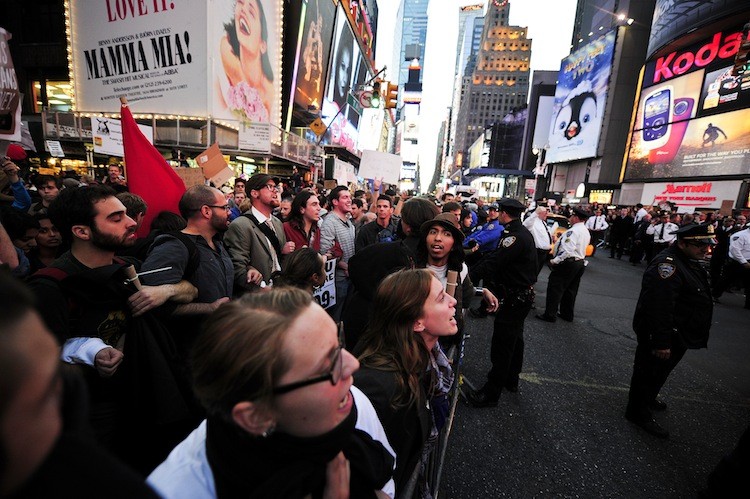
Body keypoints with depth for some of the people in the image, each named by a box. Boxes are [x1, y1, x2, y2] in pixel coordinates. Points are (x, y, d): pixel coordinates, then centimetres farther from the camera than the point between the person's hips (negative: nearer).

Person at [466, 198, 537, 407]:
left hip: (514, 298, -11)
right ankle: (511, 379, 39)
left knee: (502, 345, -2)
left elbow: (493, 264, -30)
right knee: (515, 338, 22)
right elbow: (500, 258, 8)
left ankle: (491, 393, 9)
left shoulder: (515, 236, -24)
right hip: (523, 294, 11)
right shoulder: (523, 232, 9)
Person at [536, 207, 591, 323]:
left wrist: (555, 261, -20)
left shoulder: (573, 231, -17)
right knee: (570, 290, 16)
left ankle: (550, 315, -1)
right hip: (580, 262, 10)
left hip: (568, 263, -10)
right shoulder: (586, 232, 14)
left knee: (555, 288, -4)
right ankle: (567, 314, 25)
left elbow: (568, 250, -26)